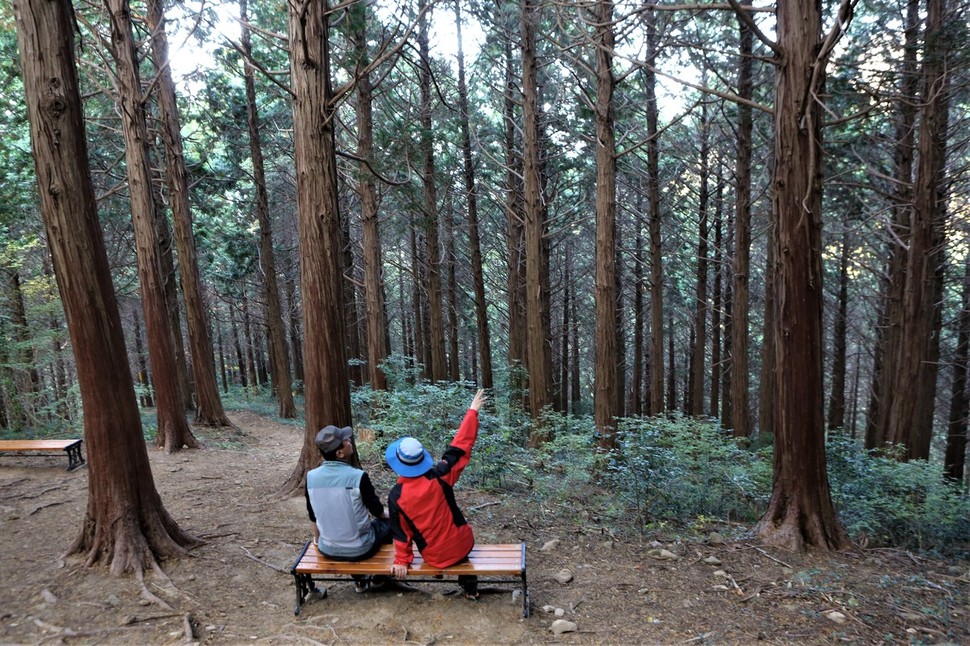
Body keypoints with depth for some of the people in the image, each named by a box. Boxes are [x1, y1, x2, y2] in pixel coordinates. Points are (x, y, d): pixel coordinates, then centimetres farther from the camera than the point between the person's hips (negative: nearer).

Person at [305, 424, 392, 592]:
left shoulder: (311, 477, -12)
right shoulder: (358, 476, -24)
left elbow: (313, 516, 4)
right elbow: (377, 511, -8)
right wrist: (385, 515, 16)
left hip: (327, 550, 4)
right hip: (360, 549, -4)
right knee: (387, 523, 24)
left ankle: (360, 581, 40)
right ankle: (379, 578, 37)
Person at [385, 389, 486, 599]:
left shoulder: (396, 496, -18)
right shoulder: (439, 477, -20)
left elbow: (401, 532, -7)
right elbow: (460, 446, -15)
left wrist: (402, 561, 9)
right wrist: (472, 411, -8)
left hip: (436, 557, 1)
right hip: (462, 544, 0)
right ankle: (470, 587, 40)